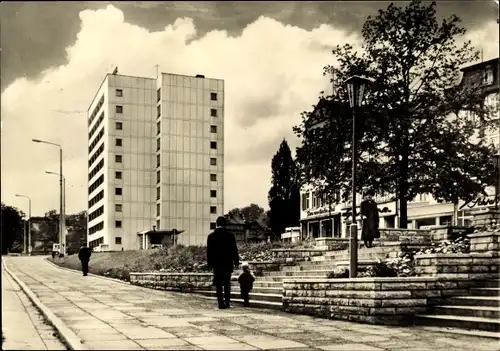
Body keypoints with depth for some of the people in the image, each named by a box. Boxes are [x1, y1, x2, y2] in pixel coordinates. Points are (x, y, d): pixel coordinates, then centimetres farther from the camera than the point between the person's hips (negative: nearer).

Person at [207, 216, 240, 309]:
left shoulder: (211, 236, -1)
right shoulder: (230, 235, -3)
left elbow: (209, 251, 1)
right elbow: (234, 250, -1)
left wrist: (209, 263, 6)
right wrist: (236, 261, 6)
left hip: (216, 264, 0)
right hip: (227, 263, 0)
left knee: (218, 285, 4)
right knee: (227, 284, 10)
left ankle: (221, 304, -1)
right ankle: (227, 303, 6)